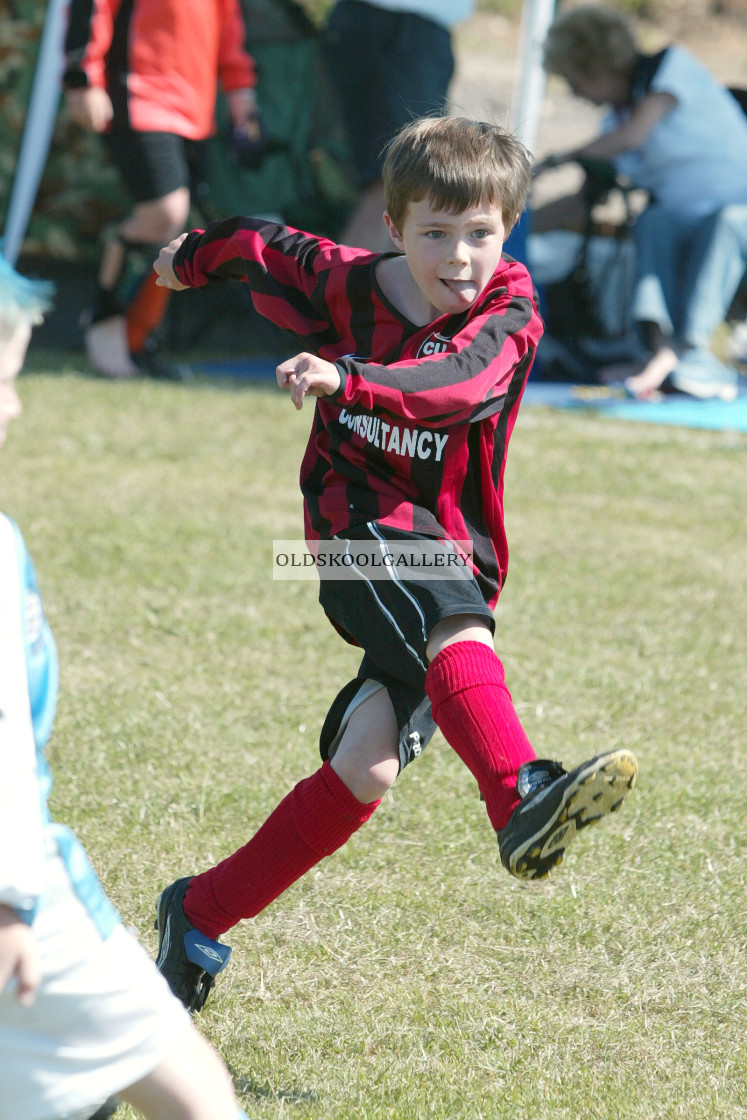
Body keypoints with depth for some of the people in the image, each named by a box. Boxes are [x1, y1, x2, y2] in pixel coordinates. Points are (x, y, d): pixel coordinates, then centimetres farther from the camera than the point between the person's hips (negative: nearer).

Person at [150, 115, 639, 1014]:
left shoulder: (507, 318, -6)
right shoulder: (342, 283, -1)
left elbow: (455, 385, -29)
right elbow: (256, 246, 20)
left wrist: (346, 381, -47)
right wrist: (193, 258, 43)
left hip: (454, 553, 2)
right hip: (360, 528, -2)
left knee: (366, 767, -6)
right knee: (453, 624, -34)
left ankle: (201, 916, 9)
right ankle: (522, 804, -61)